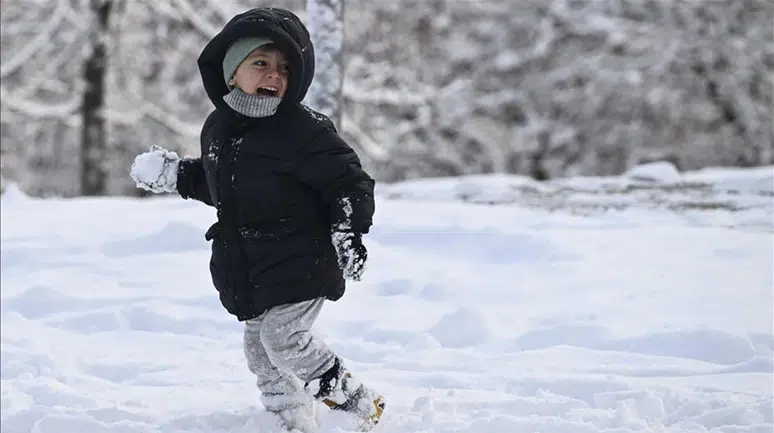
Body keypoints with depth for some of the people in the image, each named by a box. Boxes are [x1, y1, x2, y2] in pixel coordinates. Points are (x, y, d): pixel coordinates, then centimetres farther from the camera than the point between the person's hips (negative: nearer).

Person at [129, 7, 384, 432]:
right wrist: (178, 174, 14)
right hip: (247, 268, 8)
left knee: (283, 337, -17)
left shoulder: (303, 129, -16)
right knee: (260, 350, 10)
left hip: (299, 264, -7)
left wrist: (349, 231, -24)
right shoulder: (218, 126, 6)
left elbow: (350, 180, -13)